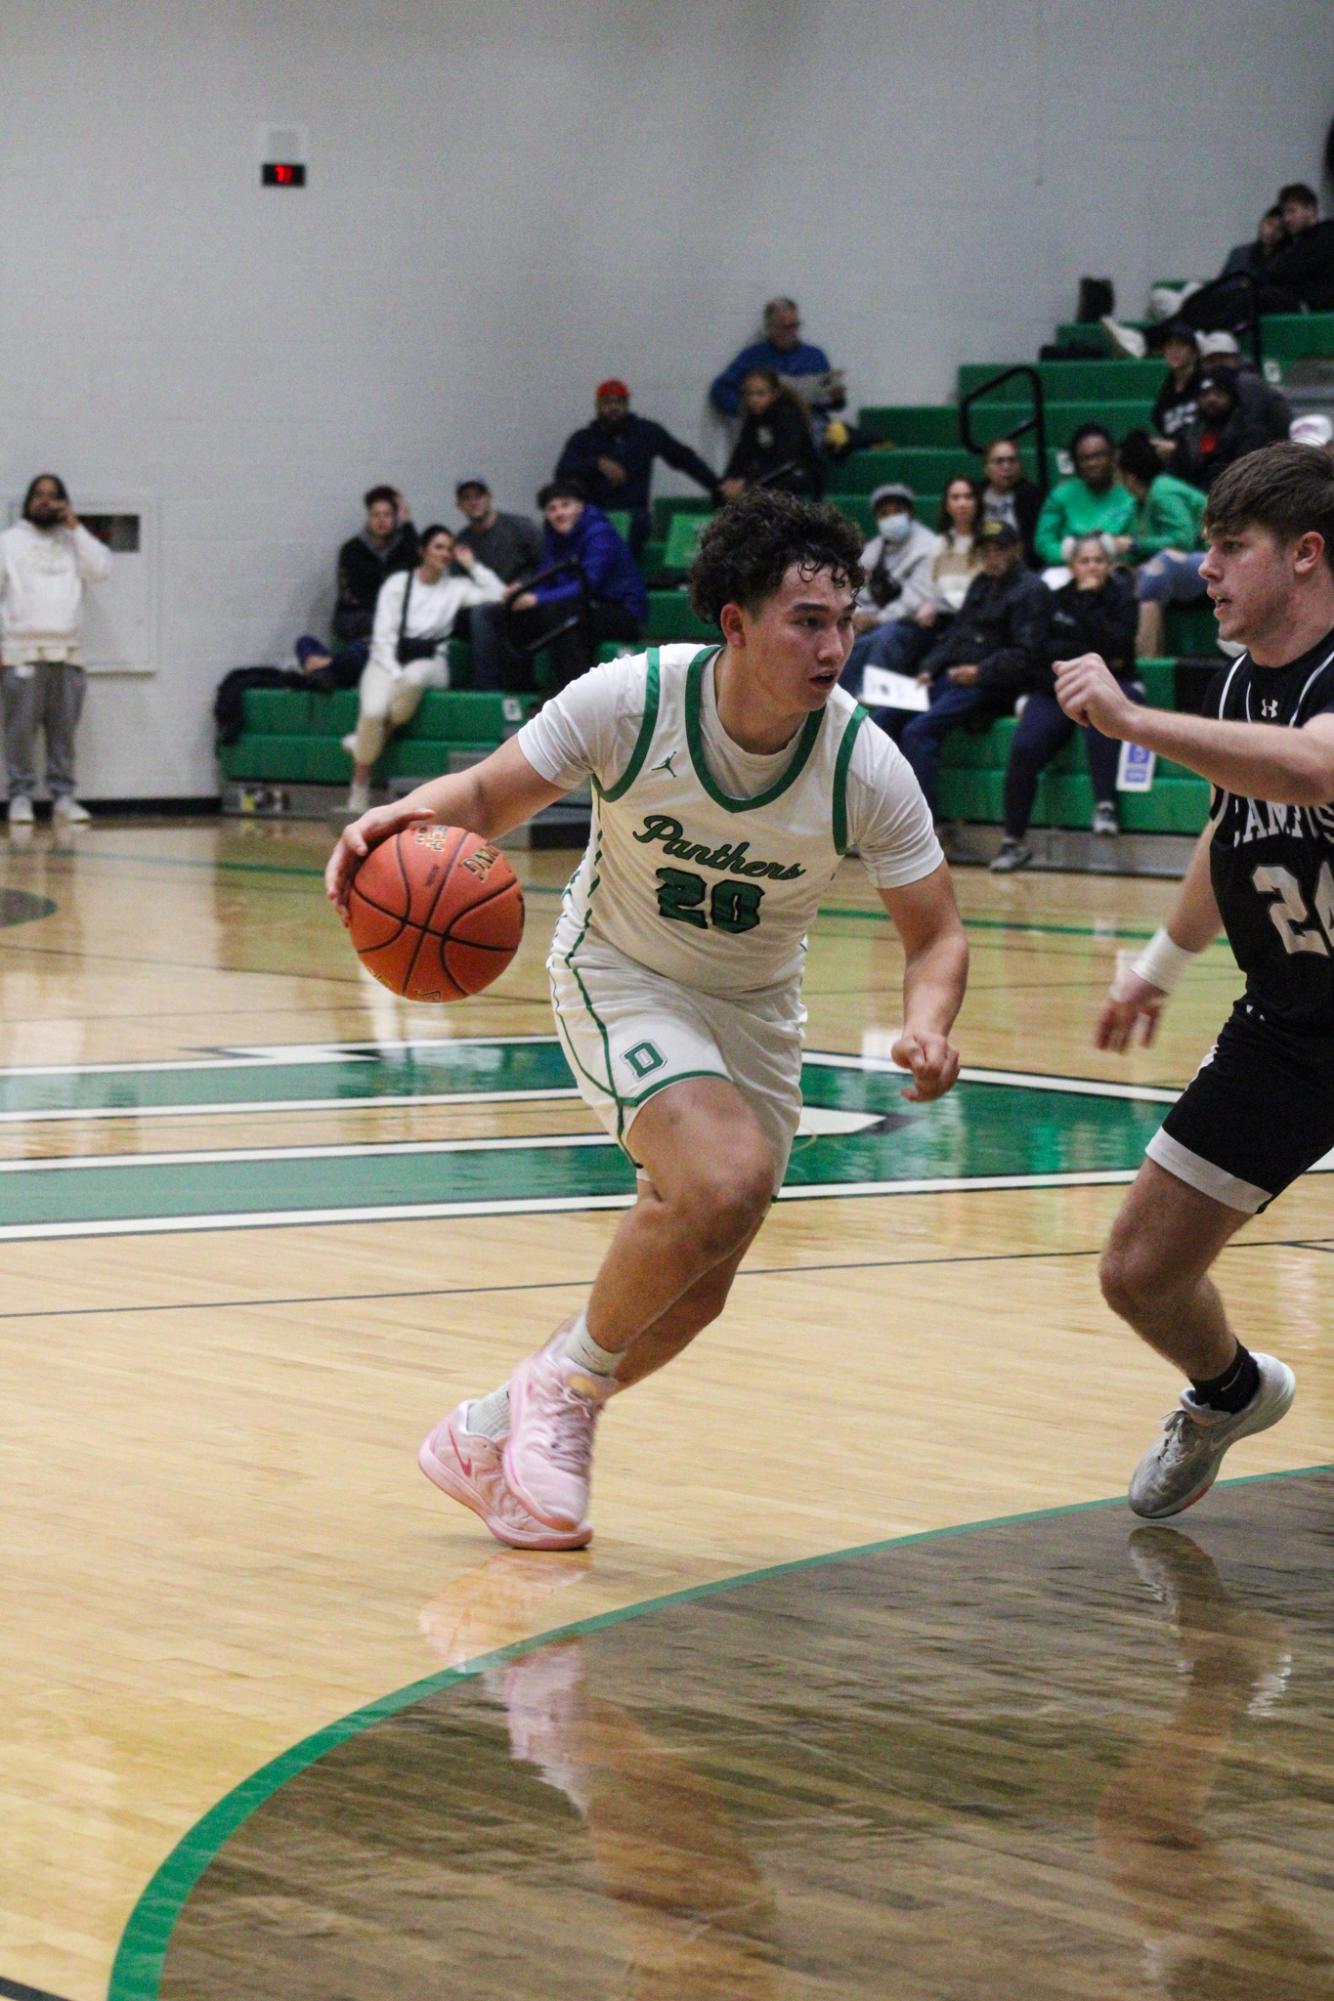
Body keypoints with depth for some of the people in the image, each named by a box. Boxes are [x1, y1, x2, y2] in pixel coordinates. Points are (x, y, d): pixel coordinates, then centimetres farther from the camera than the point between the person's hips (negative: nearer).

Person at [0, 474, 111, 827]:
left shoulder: (74, 541, 17)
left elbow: (101, 570, 0)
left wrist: (75, 527, -1)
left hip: (66, 652, 2)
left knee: (64, 729, 1)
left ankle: (63, 797, 5)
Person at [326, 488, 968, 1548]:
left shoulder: (866, 767, -21)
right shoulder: (630, 700, -25)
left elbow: (936, 936, -11)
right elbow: (488, 795, -12)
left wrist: (928, 1028, -32)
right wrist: (414, 813, -35)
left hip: (755, 1009, 4)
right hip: (621, 975, -4)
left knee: (691, 1293, 5)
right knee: (726, 1179, -30)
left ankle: (490, 1437, 27)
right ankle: (564, 1389, -7)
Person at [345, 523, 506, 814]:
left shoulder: (456, 588, 9)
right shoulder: (398, 583, 4)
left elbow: (499, 595, -2)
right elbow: (383, 636, -2)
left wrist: (472, 566, 1)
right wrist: (395, 674, -15)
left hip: (430, 664, 1)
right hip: (388, 661, -1)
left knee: (414, 677, -41)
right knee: (373, 712, -34)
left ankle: (373, 738, -18)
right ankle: (359, 793, -22)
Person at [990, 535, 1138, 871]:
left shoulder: (1121, 598, 4)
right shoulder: (1057, 600, 11)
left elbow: (1117, 645, -13)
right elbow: (1045, 649, -2)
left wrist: (1089, 603, -12)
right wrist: (1091, 656, -12)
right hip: (1055, 691, 2)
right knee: (1024, 748, -22)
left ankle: (1105, 805, -38)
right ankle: (1013, 841, -13)